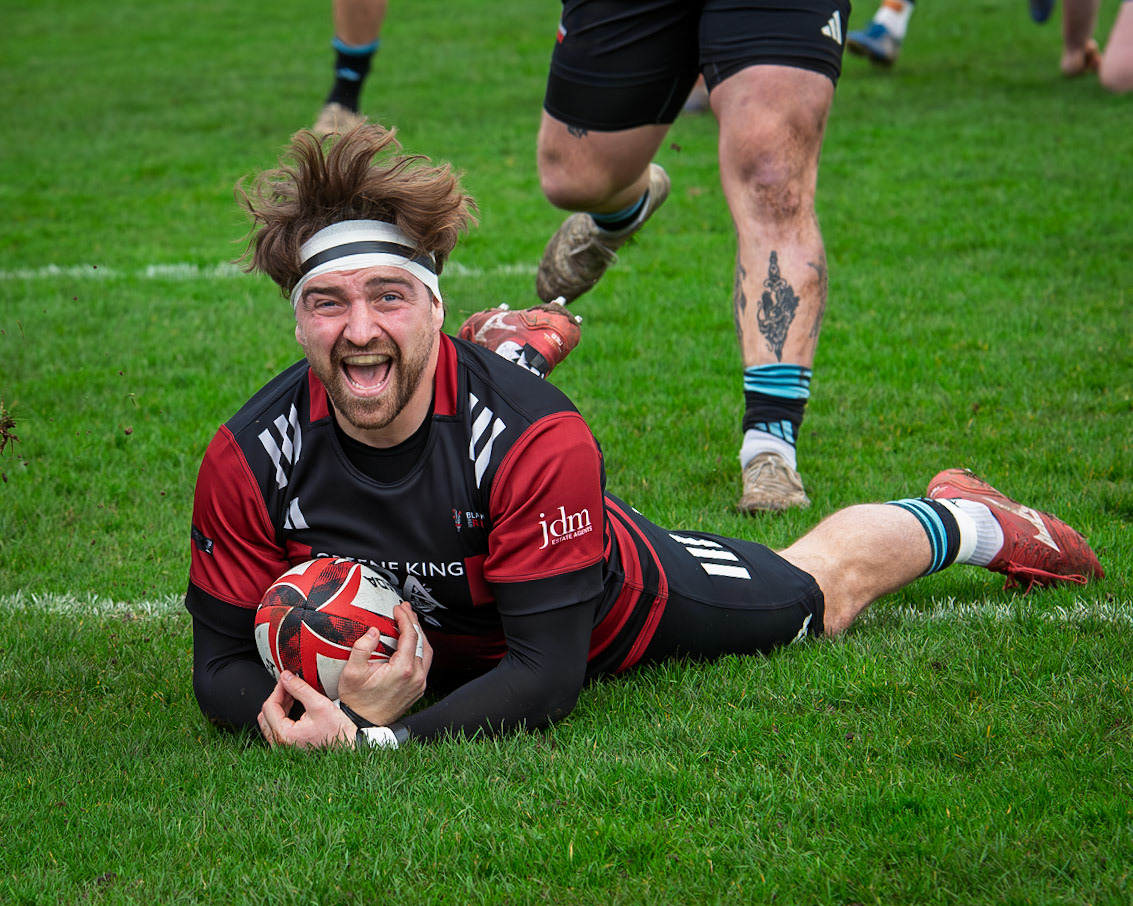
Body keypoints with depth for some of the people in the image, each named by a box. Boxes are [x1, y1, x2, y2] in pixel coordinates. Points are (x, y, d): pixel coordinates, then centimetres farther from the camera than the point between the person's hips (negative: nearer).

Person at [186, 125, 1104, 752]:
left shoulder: (537, 435, -44)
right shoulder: (250, 456, -36)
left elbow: (547, 670, -40)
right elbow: (222, 663, -26)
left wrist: (385, 740, -54)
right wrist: (341, 717, -48)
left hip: (618, 614, -3)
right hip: (418, 647, 3)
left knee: (820, 590, 21)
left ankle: (959, 517, 51)